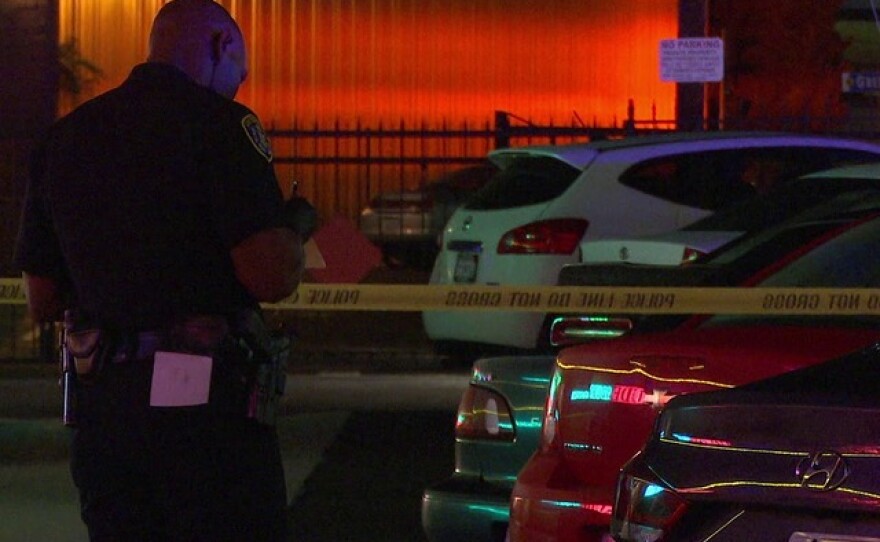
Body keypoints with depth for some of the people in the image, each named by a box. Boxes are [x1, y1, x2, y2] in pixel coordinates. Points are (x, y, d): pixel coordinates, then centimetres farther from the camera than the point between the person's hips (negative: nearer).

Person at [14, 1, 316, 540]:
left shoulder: (65, 137, 14)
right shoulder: (218, 123, -6)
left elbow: (42, 301, 17)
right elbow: (272, 276, -15)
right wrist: (296, 226, 6)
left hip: (101, 410, 6)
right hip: (206, 408, -6)